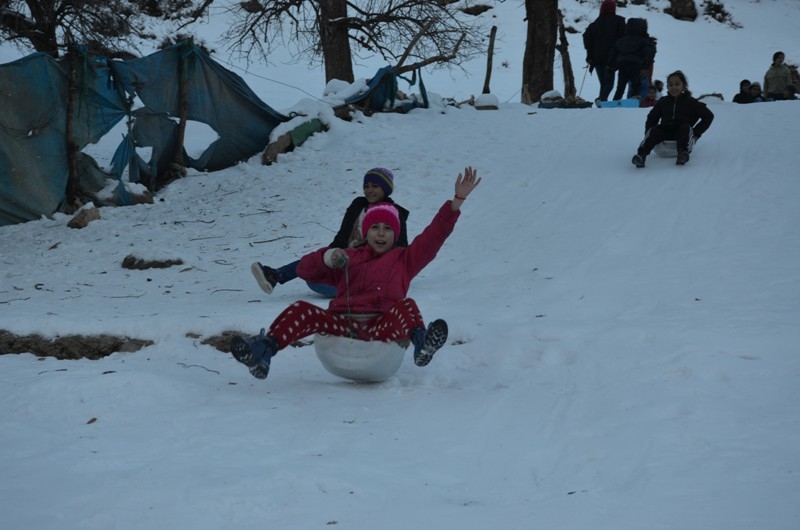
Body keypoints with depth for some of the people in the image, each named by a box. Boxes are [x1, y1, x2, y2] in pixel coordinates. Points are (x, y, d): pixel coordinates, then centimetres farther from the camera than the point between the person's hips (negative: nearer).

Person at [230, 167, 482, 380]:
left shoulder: (404, 258, 26)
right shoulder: (348, 258, 30)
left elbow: (434, 234, 15)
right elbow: (304, 269, 25)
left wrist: (458, 199, 5)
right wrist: (327, 257, 4)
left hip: (381, 328, -1)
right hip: (342, 325, 2)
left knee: (405, 307, -32)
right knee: (301, 310, -24)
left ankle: (422, 344, -62)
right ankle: (262, 354, -45)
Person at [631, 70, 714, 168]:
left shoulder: (690, 102, 10)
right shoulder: (663, 102, 20)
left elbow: (709, 116, 11)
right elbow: (652, 118, 27)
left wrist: (696, 133, 1)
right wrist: (648, 134, 7)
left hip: (682, 134, -2)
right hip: (665, 130, 2)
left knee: (686, 128, -34)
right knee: (655, 130, -29)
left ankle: (683, 153, -58)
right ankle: (641, 154, -52)